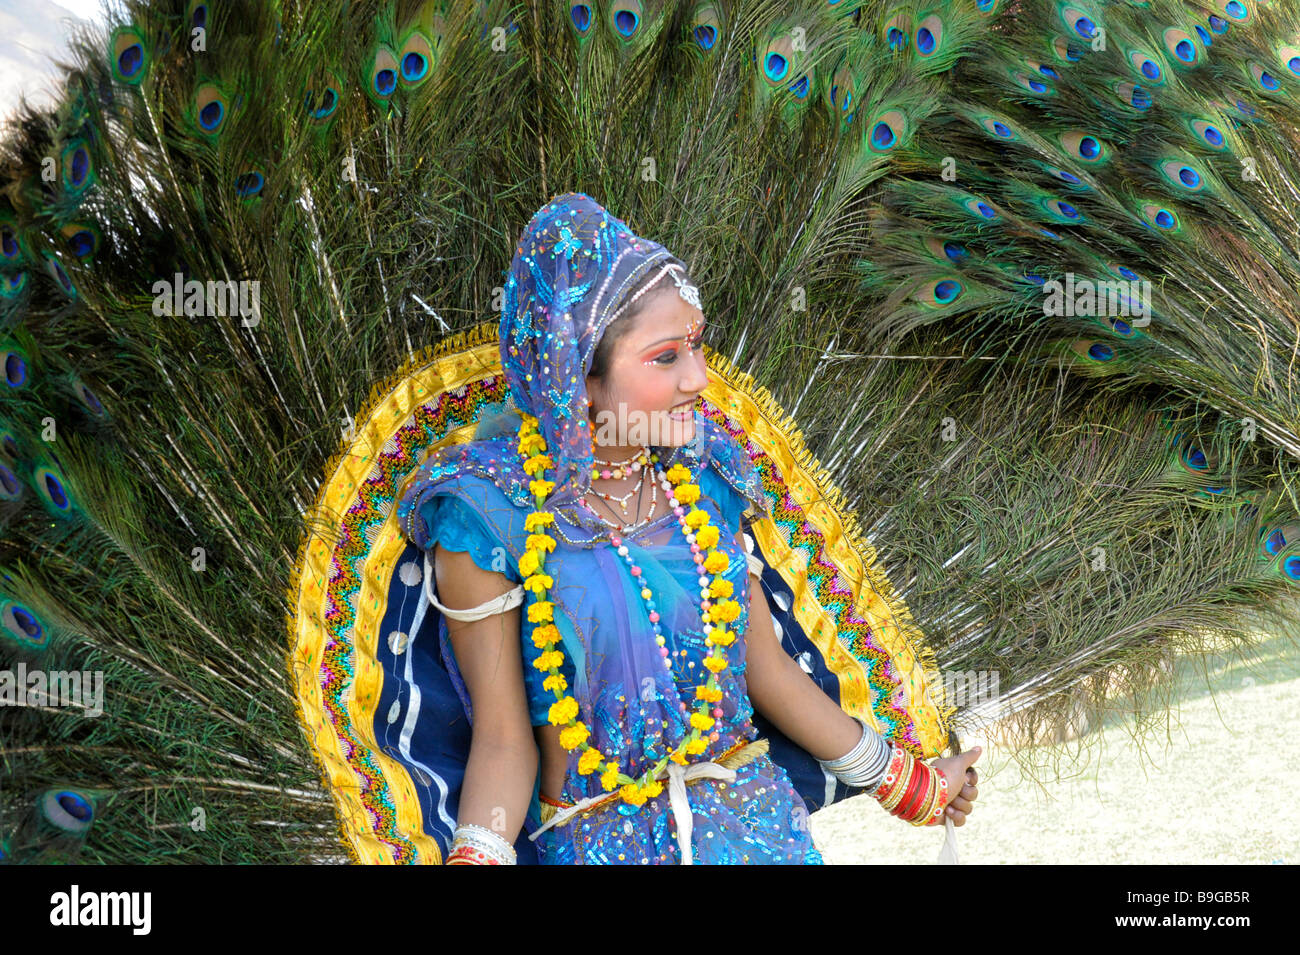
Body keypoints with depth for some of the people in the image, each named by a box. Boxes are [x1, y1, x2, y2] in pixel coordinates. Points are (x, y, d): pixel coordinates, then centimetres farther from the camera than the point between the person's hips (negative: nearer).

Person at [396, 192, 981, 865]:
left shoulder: (702, 477, 3)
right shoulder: (489, 514, -11)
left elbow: (768, 668, 11)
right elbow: (503, 738, -9)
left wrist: (903, 782, 17)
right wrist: (477, 855, -27)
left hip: (749, 810, 4)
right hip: (592, 836, -4)